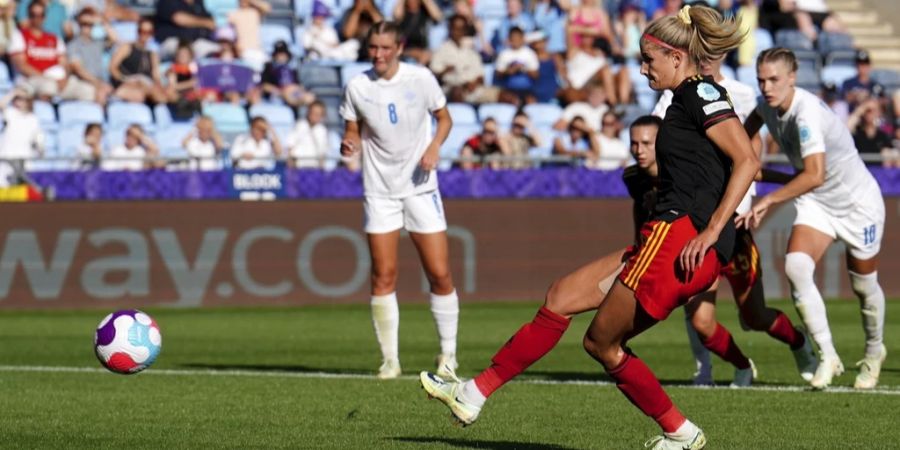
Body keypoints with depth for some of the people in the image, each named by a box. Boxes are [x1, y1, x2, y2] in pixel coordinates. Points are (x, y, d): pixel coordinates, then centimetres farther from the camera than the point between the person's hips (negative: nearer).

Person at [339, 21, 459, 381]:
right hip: (379, 190, 1)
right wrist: (349, 146, -18)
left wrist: (435, 145, -12)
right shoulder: (357, 87, -3)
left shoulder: (421, 79, -6)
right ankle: (389, 359, 6)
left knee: (439, 273, -3)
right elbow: (353, 133, 5)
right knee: (383, 277, -3)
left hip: (420, 186, -1)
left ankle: (448, 354, 12)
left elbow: (444, 117, 7)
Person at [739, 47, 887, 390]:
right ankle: (827, 357, -12)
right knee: (795, 268, -19)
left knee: (864, 285, 10)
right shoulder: (768, 106, -9)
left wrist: (768, 201, -47)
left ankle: (874, 351, 39)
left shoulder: (807, 113, -33)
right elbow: (751, 124, 20)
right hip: (816, 204, 6)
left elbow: (815, 175, -46)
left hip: (858, 202, -6)